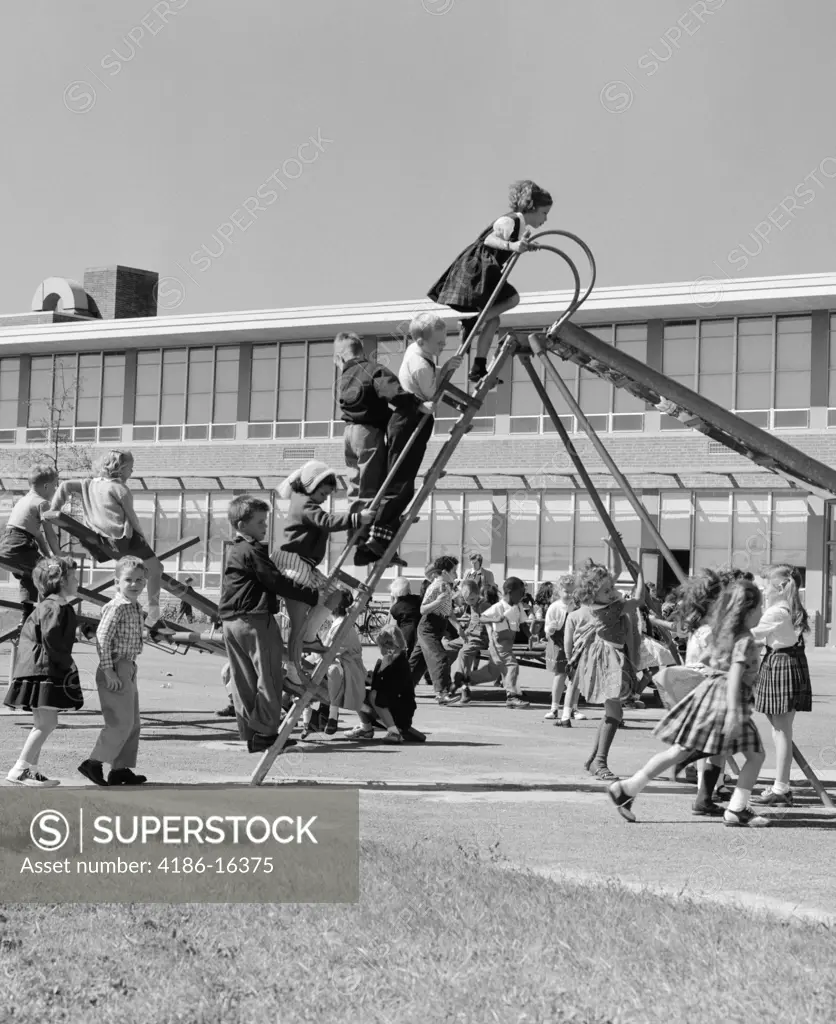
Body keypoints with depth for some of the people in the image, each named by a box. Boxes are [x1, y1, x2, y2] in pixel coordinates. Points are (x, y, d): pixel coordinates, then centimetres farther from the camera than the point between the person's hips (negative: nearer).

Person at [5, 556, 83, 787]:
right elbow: (50, 638, -24)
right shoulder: (55, 606, -13)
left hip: (43, 671, 11)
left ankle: (31, 770, 16)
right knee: (47, 723, -13)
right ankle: (19, 770, -13)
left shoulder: (47, 605, 21)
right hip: (43, 671, -11)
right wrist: (67, 663, -14)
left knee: (44, 724, 13)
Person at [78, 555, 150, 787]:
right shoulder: (116, 607, -15)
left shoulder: (136, 608, 13)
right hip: (116, 671, -10)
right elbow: (102, 638, -20)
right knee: (121, 722, -9)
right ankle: (93, 763, -2)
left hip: (128, 670, 10)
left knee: (132, 723, 12)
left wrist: (130, 667, 17)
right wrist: (108, 670, -21)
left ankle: (121, 769, 17)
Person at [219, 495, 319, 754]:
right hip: (255, 620, -9)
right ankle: (265, 732, -3)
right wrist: (315, 596, -13)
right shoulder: (254, 551, -12)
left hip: (231, 621, 9)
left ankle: (250, 732, 12)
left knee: (243, 679, 9)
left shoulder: (233, 552, 17)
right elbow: (278, 583, -16)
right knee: (268, 677, -3)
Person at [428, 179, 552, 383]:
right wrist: (512, 246, -49)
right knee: (512, 298, -21)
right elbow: (490, 239, -33)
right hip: (474, 269, -10)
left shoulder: (524, 229, 13)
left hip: (485, 271, 10)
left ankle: (479, 367, 6)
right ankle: (472, 321, -17)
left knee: (492, 319, 7)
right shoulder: (510, 221, -17)